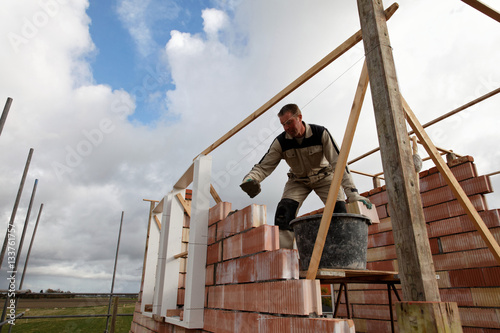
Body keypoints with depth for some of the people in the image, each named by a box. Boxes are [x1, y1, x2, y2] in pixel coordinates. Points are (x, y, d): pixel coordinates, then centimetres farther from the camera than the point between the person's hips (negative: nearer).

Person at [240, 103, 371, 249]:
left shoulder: (320, 133, -27)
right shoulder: (280, 142, -22)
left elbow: (338, 163, -28)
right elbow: (263, 166, -21)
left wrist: (352, 193, -35)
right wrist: (250, 179, -44)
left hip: (323, 177, -1)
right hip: (298, 180, 1)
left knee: (340, 211, -17)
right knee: (284, 210, -21)